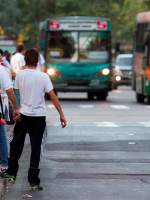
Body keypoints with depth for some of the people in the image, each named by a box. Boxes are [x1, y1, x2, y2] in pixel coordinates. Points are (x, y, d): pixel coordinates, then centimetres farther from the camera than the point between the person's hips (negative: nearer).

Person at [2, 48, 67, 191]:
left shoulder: (19, 75, -4)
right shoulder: (43, 76, -9)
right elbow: (53, 96, -9)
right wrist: (61, 115, -5)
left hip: (23, 115, 2)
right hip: (39, 116, -2)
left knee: (16, 144, 21)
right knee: (37, 148, 3)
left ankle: (11, 173, 25)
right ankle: (33, 182, 3)